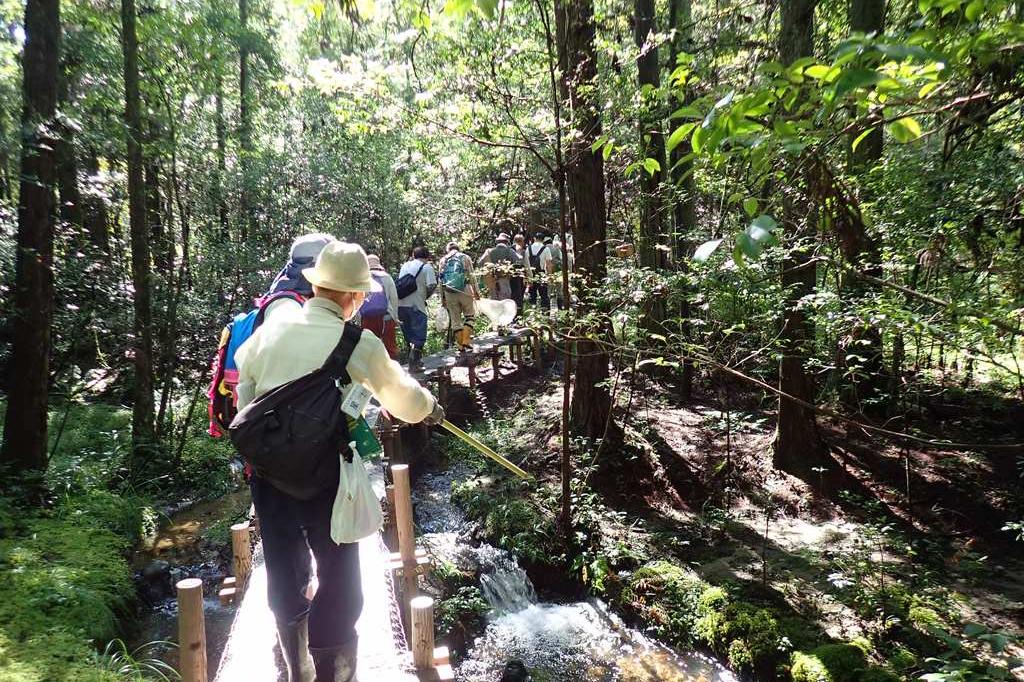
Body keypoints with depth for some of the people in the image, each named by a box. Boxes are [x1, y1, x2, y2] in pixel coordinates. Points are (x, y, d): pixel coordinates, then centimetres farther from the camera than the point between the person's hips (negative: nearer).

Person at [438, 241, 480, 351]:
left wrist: (442, 297, 14)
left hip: (449, 293, 2)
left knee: (455, 319, 8)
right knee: (469, 316, 10)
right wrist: (476, 291, 2)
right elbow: (471, 276, -2)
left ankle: (460, 345, 9)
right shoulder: (465, 257, 5)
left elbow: (440, 281, 10)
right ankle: (466, 340, -3)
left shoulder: (442, 261, 12)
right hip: (464, 291, -2)